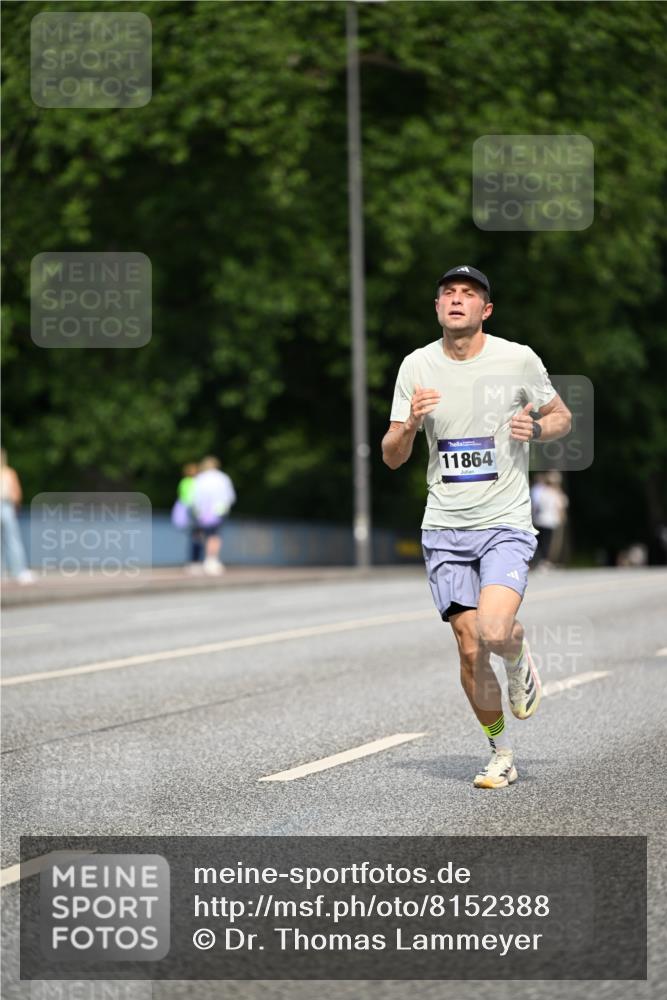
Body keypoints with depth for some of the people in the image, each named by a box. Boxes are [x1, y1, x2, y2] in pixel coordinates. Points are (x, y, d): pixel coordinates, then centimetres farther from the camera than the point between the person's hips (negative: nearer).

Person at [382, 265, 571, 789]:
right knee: (470, 648, -1)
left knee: (494, 632, -22)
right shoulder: (417, 366, 2)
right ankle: (501, 753, 18)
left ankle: (520, 659, 15)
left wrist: (537, 428, -11)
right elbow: (392, 457, 5)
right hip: (445, 529, 2)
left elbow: (562, 416, 12)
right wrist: (410, 424, -17)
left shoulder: (518, 359, -4)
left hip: (506, 524, -2)